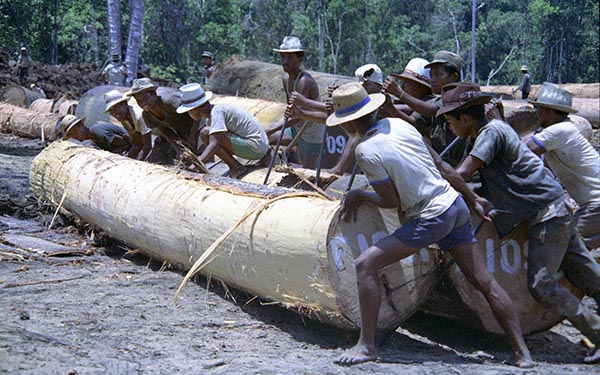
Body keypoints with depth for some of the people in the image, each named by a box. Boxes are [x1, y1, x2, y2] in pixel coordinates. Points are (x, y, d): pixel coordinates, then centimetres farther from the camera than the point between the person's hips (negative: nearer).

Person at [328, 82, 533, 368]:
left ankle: (366, 345, -5)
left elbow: (392, 202, -10)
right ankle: (522, 351, 19)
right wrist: (472, 198, 23)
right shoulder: (399, 124, 6)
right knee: (483, 281, 13)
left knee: (366, 265, -6)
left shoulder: (366, 151, -15)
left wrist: (359, 196, 7)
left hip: (431, 218, -8)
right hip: (455, 205, 8)